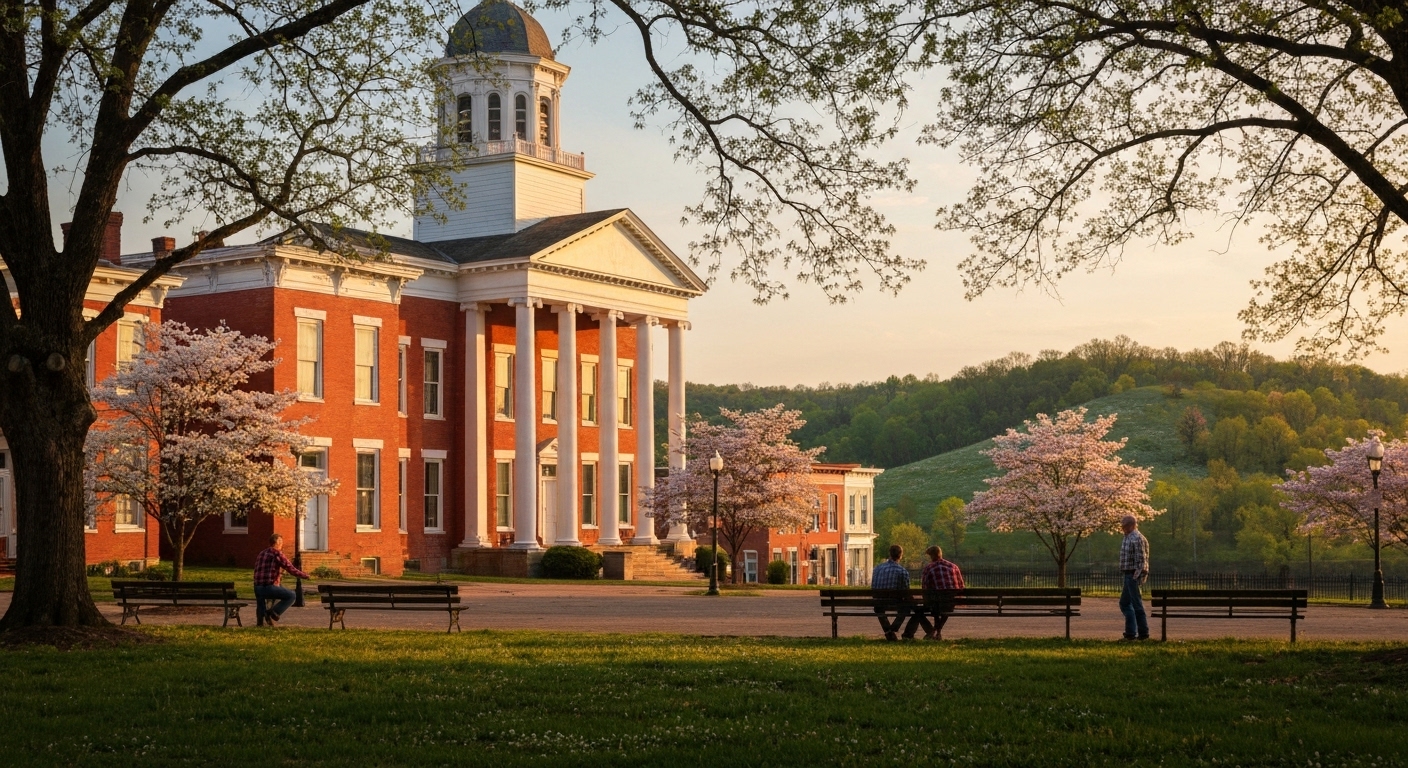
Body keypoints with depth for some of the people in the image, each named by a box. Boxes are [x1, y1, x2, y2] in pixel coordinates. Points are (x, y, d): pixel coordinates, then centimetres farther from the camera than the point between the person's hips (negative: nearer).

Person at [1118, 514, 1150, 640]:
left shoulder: (1137, 538, -16)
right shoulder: (1128, 537, 17)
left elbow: (1141, 559, -20)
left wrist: (1137, 576, -24)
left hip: (1133, 576, -11)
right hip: (1129, 575, 11)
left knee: (1137, 604, -6)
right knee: (1124, 603, 13)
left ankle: (1143, 632, -1)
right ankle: (1130, 632, 15)